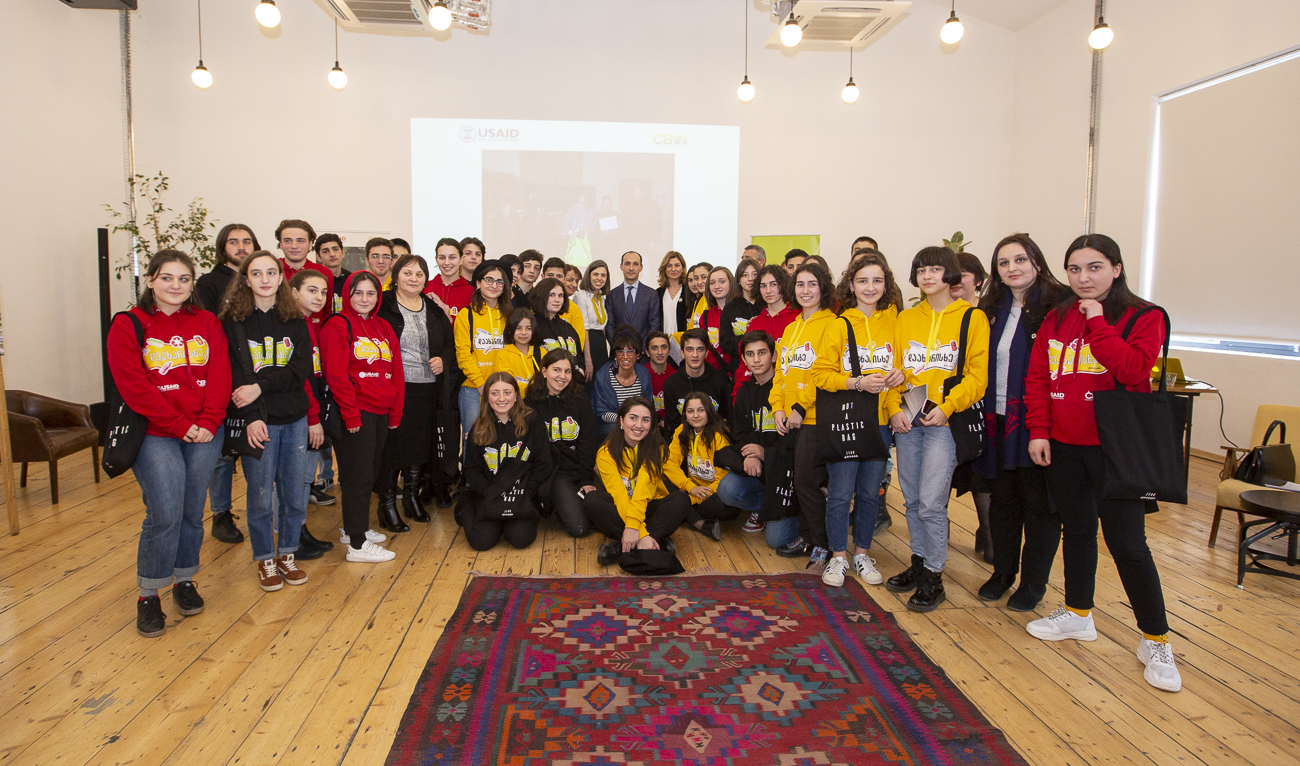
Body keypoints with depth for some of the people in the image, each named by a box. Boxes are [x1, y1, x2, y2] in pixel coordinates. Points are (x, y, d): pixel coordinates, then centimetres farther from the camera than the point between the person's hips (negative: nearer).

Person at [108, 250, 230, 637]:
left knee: (192, 511, 9)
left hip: (204, 433, 3)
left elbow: (219, 376, 2)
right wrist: (179, 425, -14)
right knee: (165, 514, -10)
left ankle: (185, 580, 28)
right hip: (155, 434, -3)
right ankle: (149, 595, 8)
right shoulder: (128, 325, 0)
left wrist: (208, 422, -12)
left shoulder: (208, 323, 10)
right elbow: (133, 385, -8)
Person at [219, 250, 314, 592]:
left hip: (294, 419, 3)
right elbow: (236, 375, -8)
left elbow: (302, 370, -4)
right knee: (261, 496, 4)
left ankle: (287, 554, 25)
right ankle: (265, 560, 21)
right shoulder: (233, 322, -1)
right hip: (258, 421, -3)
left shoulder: (296, 322, 7)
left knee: (294, 494, 8)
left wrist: (261, 386, -16)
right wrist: (251, 418, -18)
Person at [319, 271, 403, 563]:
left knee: (370, 473, 14)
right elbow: (336, 375, -13)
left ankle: (354, 527, 30)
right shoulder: (337, 326, -6)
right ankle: (357, 544, 5)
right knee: (359, 476, -3)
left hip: (381, 414, 7)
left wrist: (396, 412, 10)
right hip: (356, 413, -7)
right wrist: (351, 415, -16)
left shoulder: (384, 328, 15)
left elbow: (396, 372, 15)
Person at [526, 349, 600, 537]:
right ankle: (552, 507, 12)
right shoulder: (531, 403, -2)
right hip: (555, 474, -3)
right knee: (578, 527, -19)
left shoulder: (580, 400, 4)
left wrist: (587, 479, -7)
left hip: (582, 469, 3)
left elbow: (588, 443, 1)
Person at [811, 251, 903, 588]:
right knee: (840, 493, 0)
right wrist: (857, 383, -19)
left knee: (870, 493, 12)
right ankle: (838, 557, 16)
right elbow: (821, 373, -7)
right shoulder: (839, 326, -3)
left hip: (880, 421, 3)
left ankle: (862, 553, 28)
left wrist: (900, 375, -8)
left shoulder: (893, 321, 5)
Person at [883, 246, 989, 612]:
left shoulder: (972, 318, 0)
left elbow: (977, 374, -5)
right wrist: (894, 408, -3)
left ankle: (933, 576, 6)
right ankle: (918, 563, 27)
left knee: (931, 502, -9)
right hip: (907, 419, 5)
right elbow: (894, 369, 12)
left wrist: (946, 406, -17)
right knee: (912, 500, 11)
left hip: (945, 420, -5)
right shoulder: (905, 319, 13)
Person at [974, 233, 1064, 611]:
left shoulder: (1057, 306, -8)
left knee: (1039, 503, 7)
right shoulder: (992, 310, 10)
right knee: (1002, 500, 15)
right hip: (998, 421, 5)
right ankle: (1002, 572, 30)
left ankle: (1034, 582, 21)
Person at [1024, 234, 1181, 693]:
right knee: (1076, 529, 16)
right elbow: (1037, 378, 6)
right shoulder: (1056, 319, 8)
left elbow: (1134, 369, -21)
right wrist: (1039, 430, -3)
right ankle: (1078, 616, 33)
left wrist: (1097, 323, -16)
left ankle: (1155, 641, 12)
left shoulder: (1142, 318, -5)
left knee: (1127, 543, -4)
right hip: (1063, 446, 5)